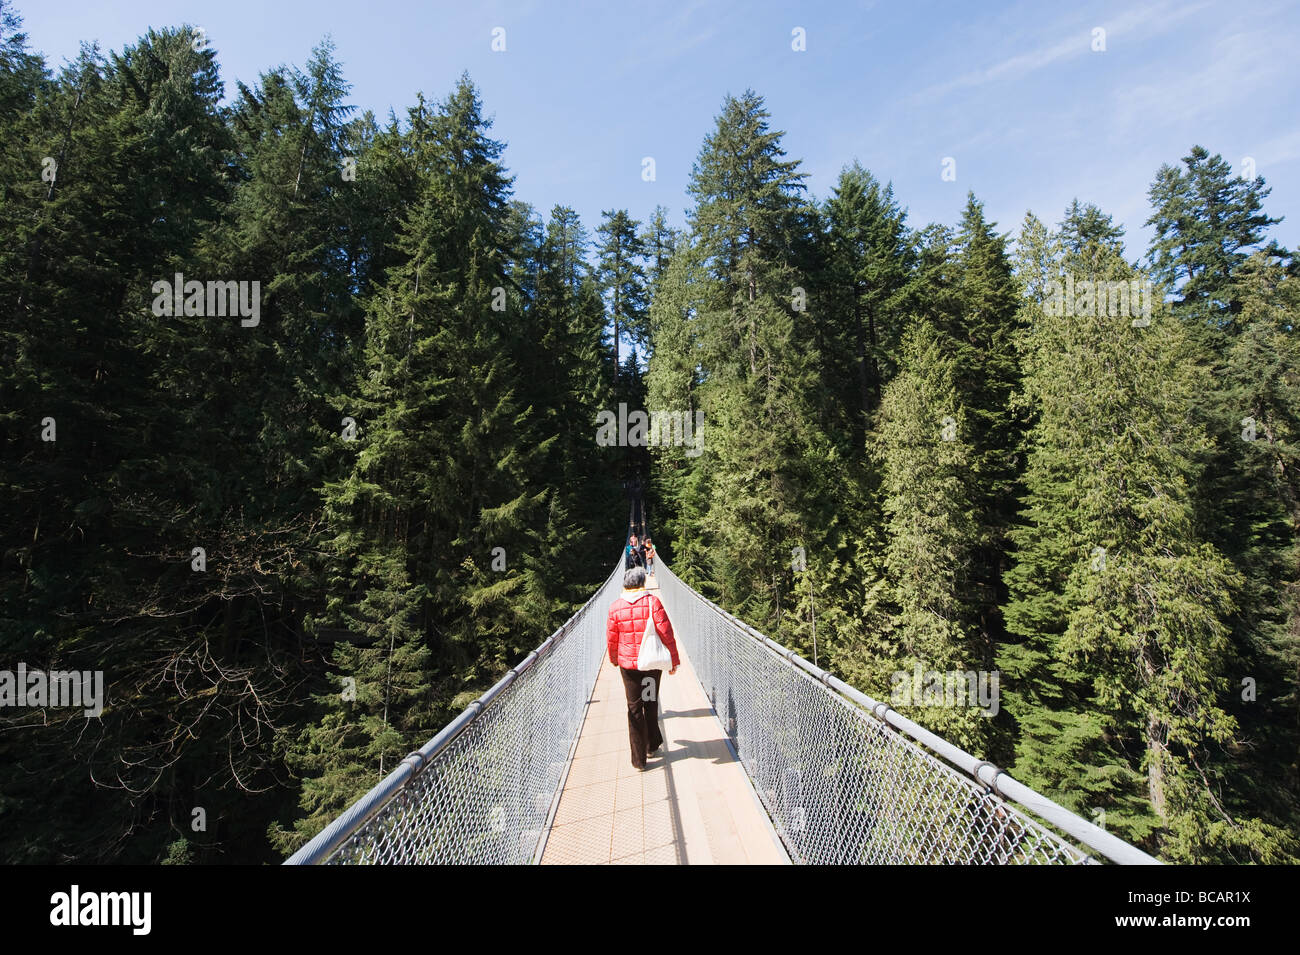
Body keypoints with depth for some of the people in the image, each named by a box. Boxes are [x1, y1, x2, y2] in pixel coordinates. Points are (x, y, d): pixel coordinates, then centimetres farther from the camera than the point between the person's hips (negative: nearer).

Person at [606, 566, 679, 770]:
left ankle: (639, 758, 14)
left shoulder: (615, 607, -5)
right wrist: (674, 660, -1)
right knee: (651, 703, 20)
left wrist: (614, 660, 21)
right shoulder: (653, 602, -11)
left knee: (634, 708, 10)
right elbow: (666, 633, -11)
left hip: (628, 664, 0)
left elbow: (611, 640, 2)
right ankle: (652, 745, 35)